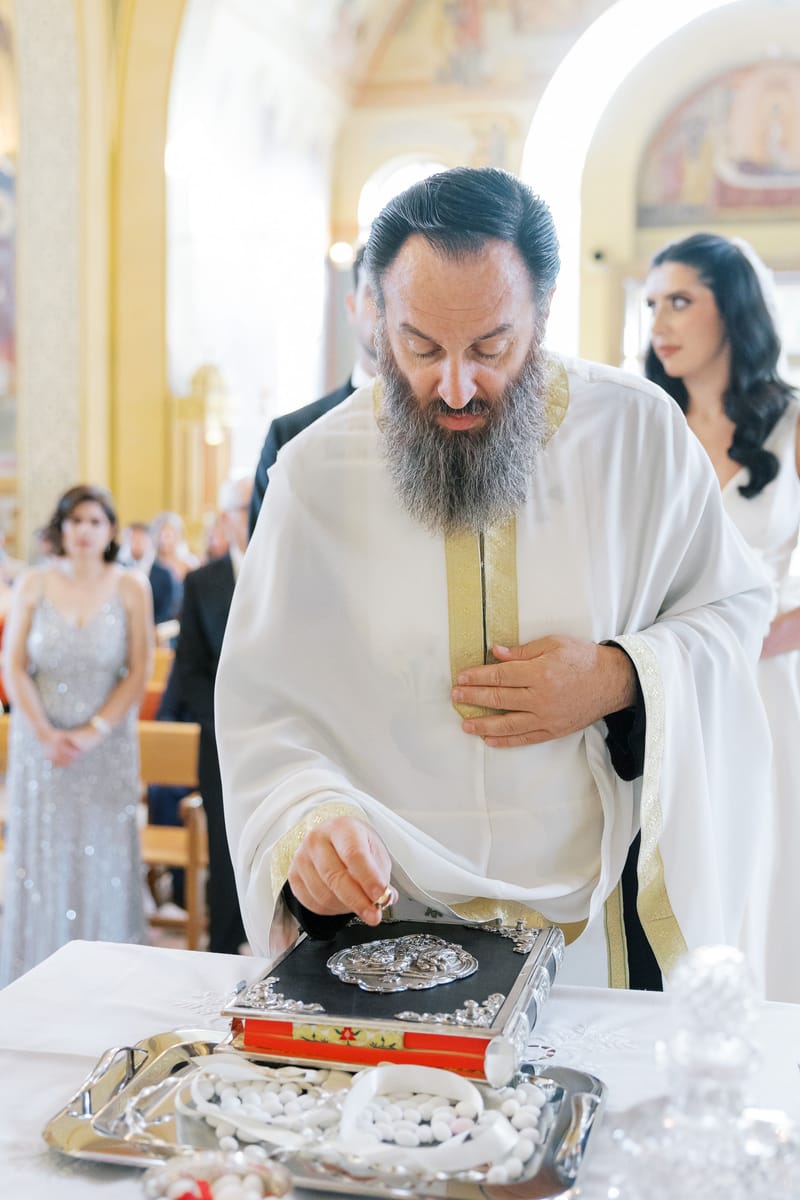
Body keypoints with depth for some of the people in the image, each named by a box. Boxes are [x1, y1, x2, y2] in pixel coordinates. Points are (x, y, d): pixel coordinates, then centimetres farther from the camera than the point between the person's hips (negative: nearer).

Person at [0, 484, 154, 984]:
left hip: (107, 744, 0)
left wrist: (93, 732, -12)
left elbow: (139, 672, -2)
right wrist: (45, 733, -11)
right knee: (41, 853, 4)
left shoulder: (131, 587, -1)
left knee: (103, 857, 3)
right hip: (40, 741, 1)